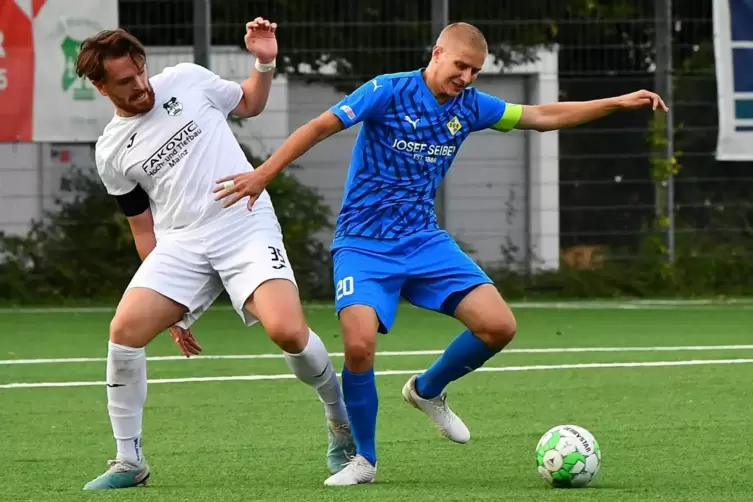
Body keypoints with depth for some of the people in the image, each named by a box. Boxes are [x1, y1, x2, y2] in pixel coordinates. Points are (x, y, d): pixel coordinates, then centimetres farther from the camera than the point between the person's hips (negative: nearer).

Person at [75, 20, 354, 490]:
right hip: (181, 243, 2)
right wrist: (170, 304, 14)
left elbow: (251, 103, 23)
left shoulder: (187, 80, 4)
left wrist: (265, 63, 3)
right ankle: (129, 461, -4)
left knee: (287, 330, -25)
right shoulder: (112, 153, 7)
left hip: (249, 227, -2)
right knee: (126, 330, -20)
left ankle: (340, 418, 4)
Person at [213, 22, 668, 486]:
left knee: (499, 326, -11)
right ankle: (365, 460, -1)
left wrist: (619, 102, 9)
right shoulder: (389, 91, -11)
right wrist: (263, 175, -18)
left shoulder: (469, 106, 5)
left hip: (424, 241, 5)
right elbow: (320, 127, -12)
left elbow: (542, 116, 13)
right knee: (359, 346, -25)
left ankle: (427, 391, 17)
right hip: (364, 246, -5)